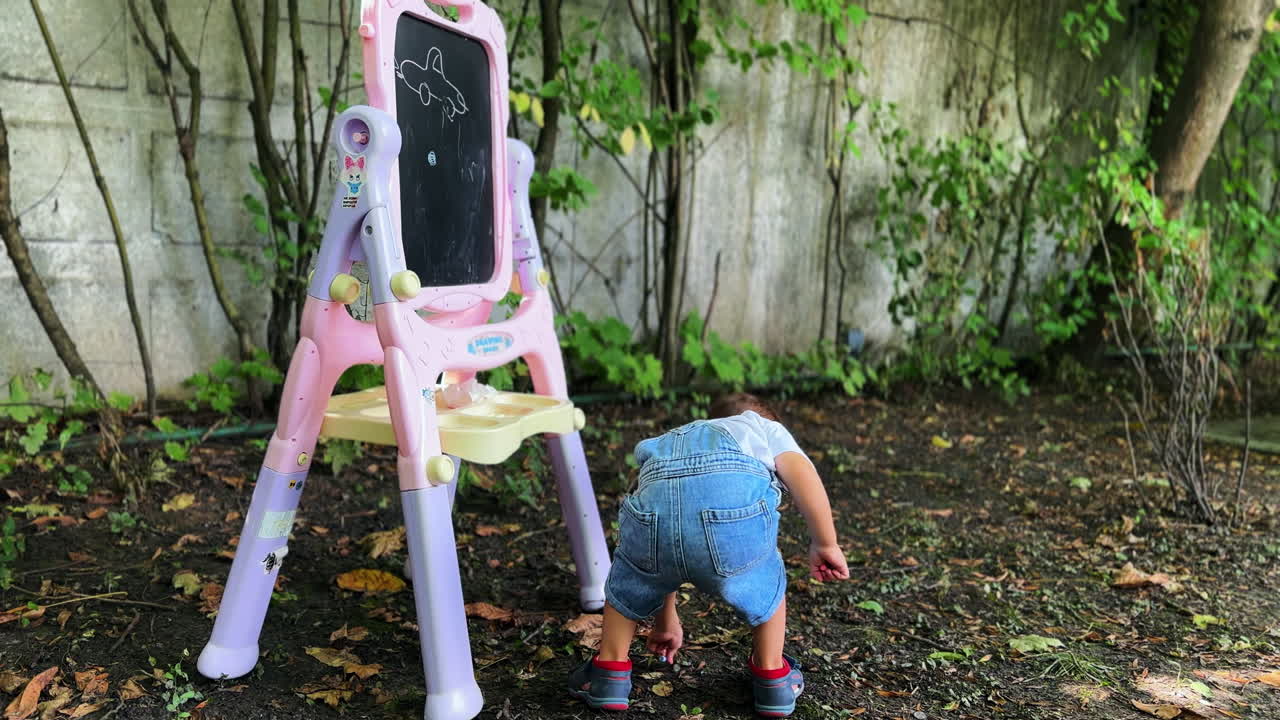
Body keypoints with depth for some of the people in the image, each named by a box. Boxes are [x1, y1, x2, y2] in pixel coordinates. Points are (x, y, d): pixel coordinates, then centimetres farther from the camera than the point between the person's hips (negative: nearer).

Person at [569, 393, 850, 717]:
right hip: (736, 490, -3)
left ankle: (610, 673, 43)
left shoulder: (670, 440, 47)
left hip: (656, 491, 3)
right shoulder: (768, 428, 38)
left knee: (627, 579, 34)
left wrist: (665, 622, 61)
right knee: (765, 584, 29)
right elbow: (800, 471, 14)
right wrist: (825, 544, 16)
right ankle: (772, 679, 41)